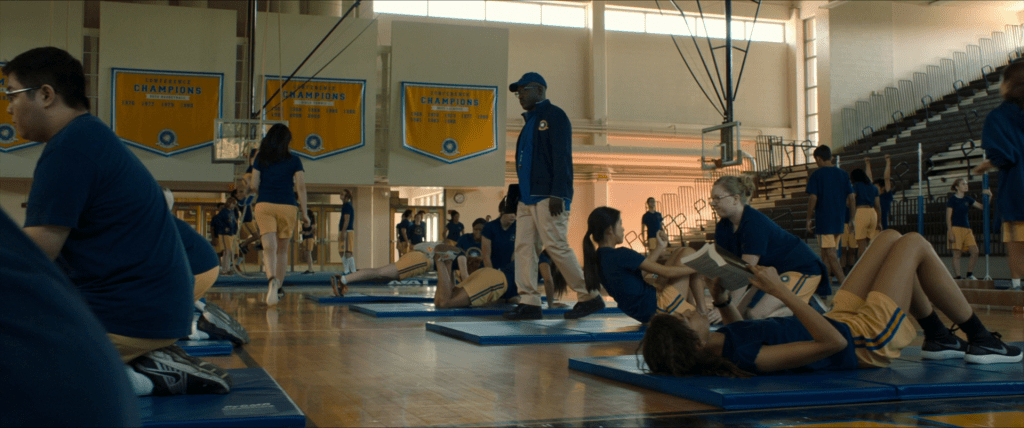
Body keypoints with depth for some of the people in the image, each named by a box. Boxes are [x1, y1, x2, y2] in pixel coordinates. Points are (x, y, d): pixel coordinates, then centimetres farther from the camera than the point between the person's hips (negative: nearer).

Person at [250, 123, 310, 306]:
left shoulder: (260, 159, 7)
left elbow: (254, 185, 4)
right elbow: (301, 186, -2)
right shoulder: (294, 161, 4)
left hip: (264, 205, 0)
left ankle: (272, 280, -38)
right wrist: (304, 212, 2)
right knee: (282, 249, 14)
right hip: (287, 206, 0)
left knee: (269, 248, -12)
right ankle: (278, 288, 22)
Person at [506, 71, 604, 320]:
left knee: (556, 246, -11)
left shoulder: (554, 116, -3)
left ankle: (589, 297, -2)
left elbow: (562, 157, -13)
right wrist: (517, 196, 17)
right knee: (524, 246, 1)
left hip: (548, 197, -9)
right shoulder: (530, 121, 23)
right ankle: (529, 303, 1)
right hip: (528, 197, 9)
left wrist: (558, 194, -21)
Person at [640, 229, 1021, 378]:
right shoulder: (752, 360, -39)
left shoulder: (719, 347, -11)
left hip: (844, 321, 9)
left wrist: (723, 303, -3)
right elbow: (831, 343, -41)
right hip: (868, 340, -8)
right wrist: (781, 292, -43)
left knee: (891, 238, 17)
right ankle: (981, 341, 21)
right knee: (915, 244, 3)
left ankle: (938, 338, 30)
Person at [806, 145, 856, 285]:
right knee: (827, 253, 16)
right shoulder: (843, 174, 9)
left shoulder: (816, 175, -6)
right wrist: (852, 219, 12)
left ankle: (845, 284, -18)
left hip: (823, 219, -6)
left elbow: (813, 198, -10)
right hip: (839, 220, 6)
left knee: (830, 253, -8)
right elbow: (851, 198, 7)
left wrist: (809, 218, -1)